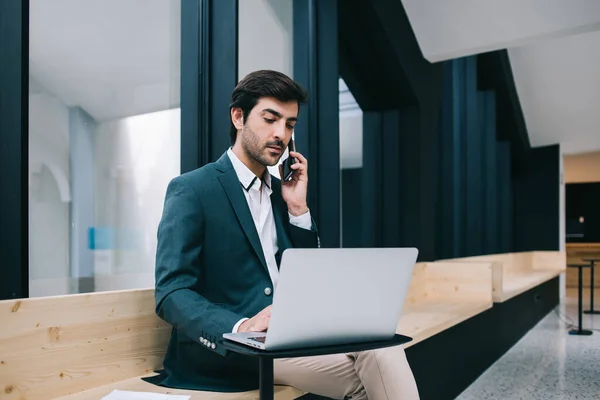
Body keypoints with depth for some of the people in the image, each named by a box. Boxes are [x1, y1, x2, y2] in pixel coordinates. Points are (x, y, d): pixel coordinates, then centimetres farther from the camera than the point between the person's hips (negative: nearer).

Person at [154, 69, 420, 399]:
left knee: (381, 346, -21)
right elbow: (171, 294, -13)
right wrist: (242, 327, -30)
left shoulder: (281, 190, 15)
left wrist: (298, 208, 2)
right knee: (373, 361, -25)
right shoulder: (191, 189, -4)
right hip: (225, 351, -6)